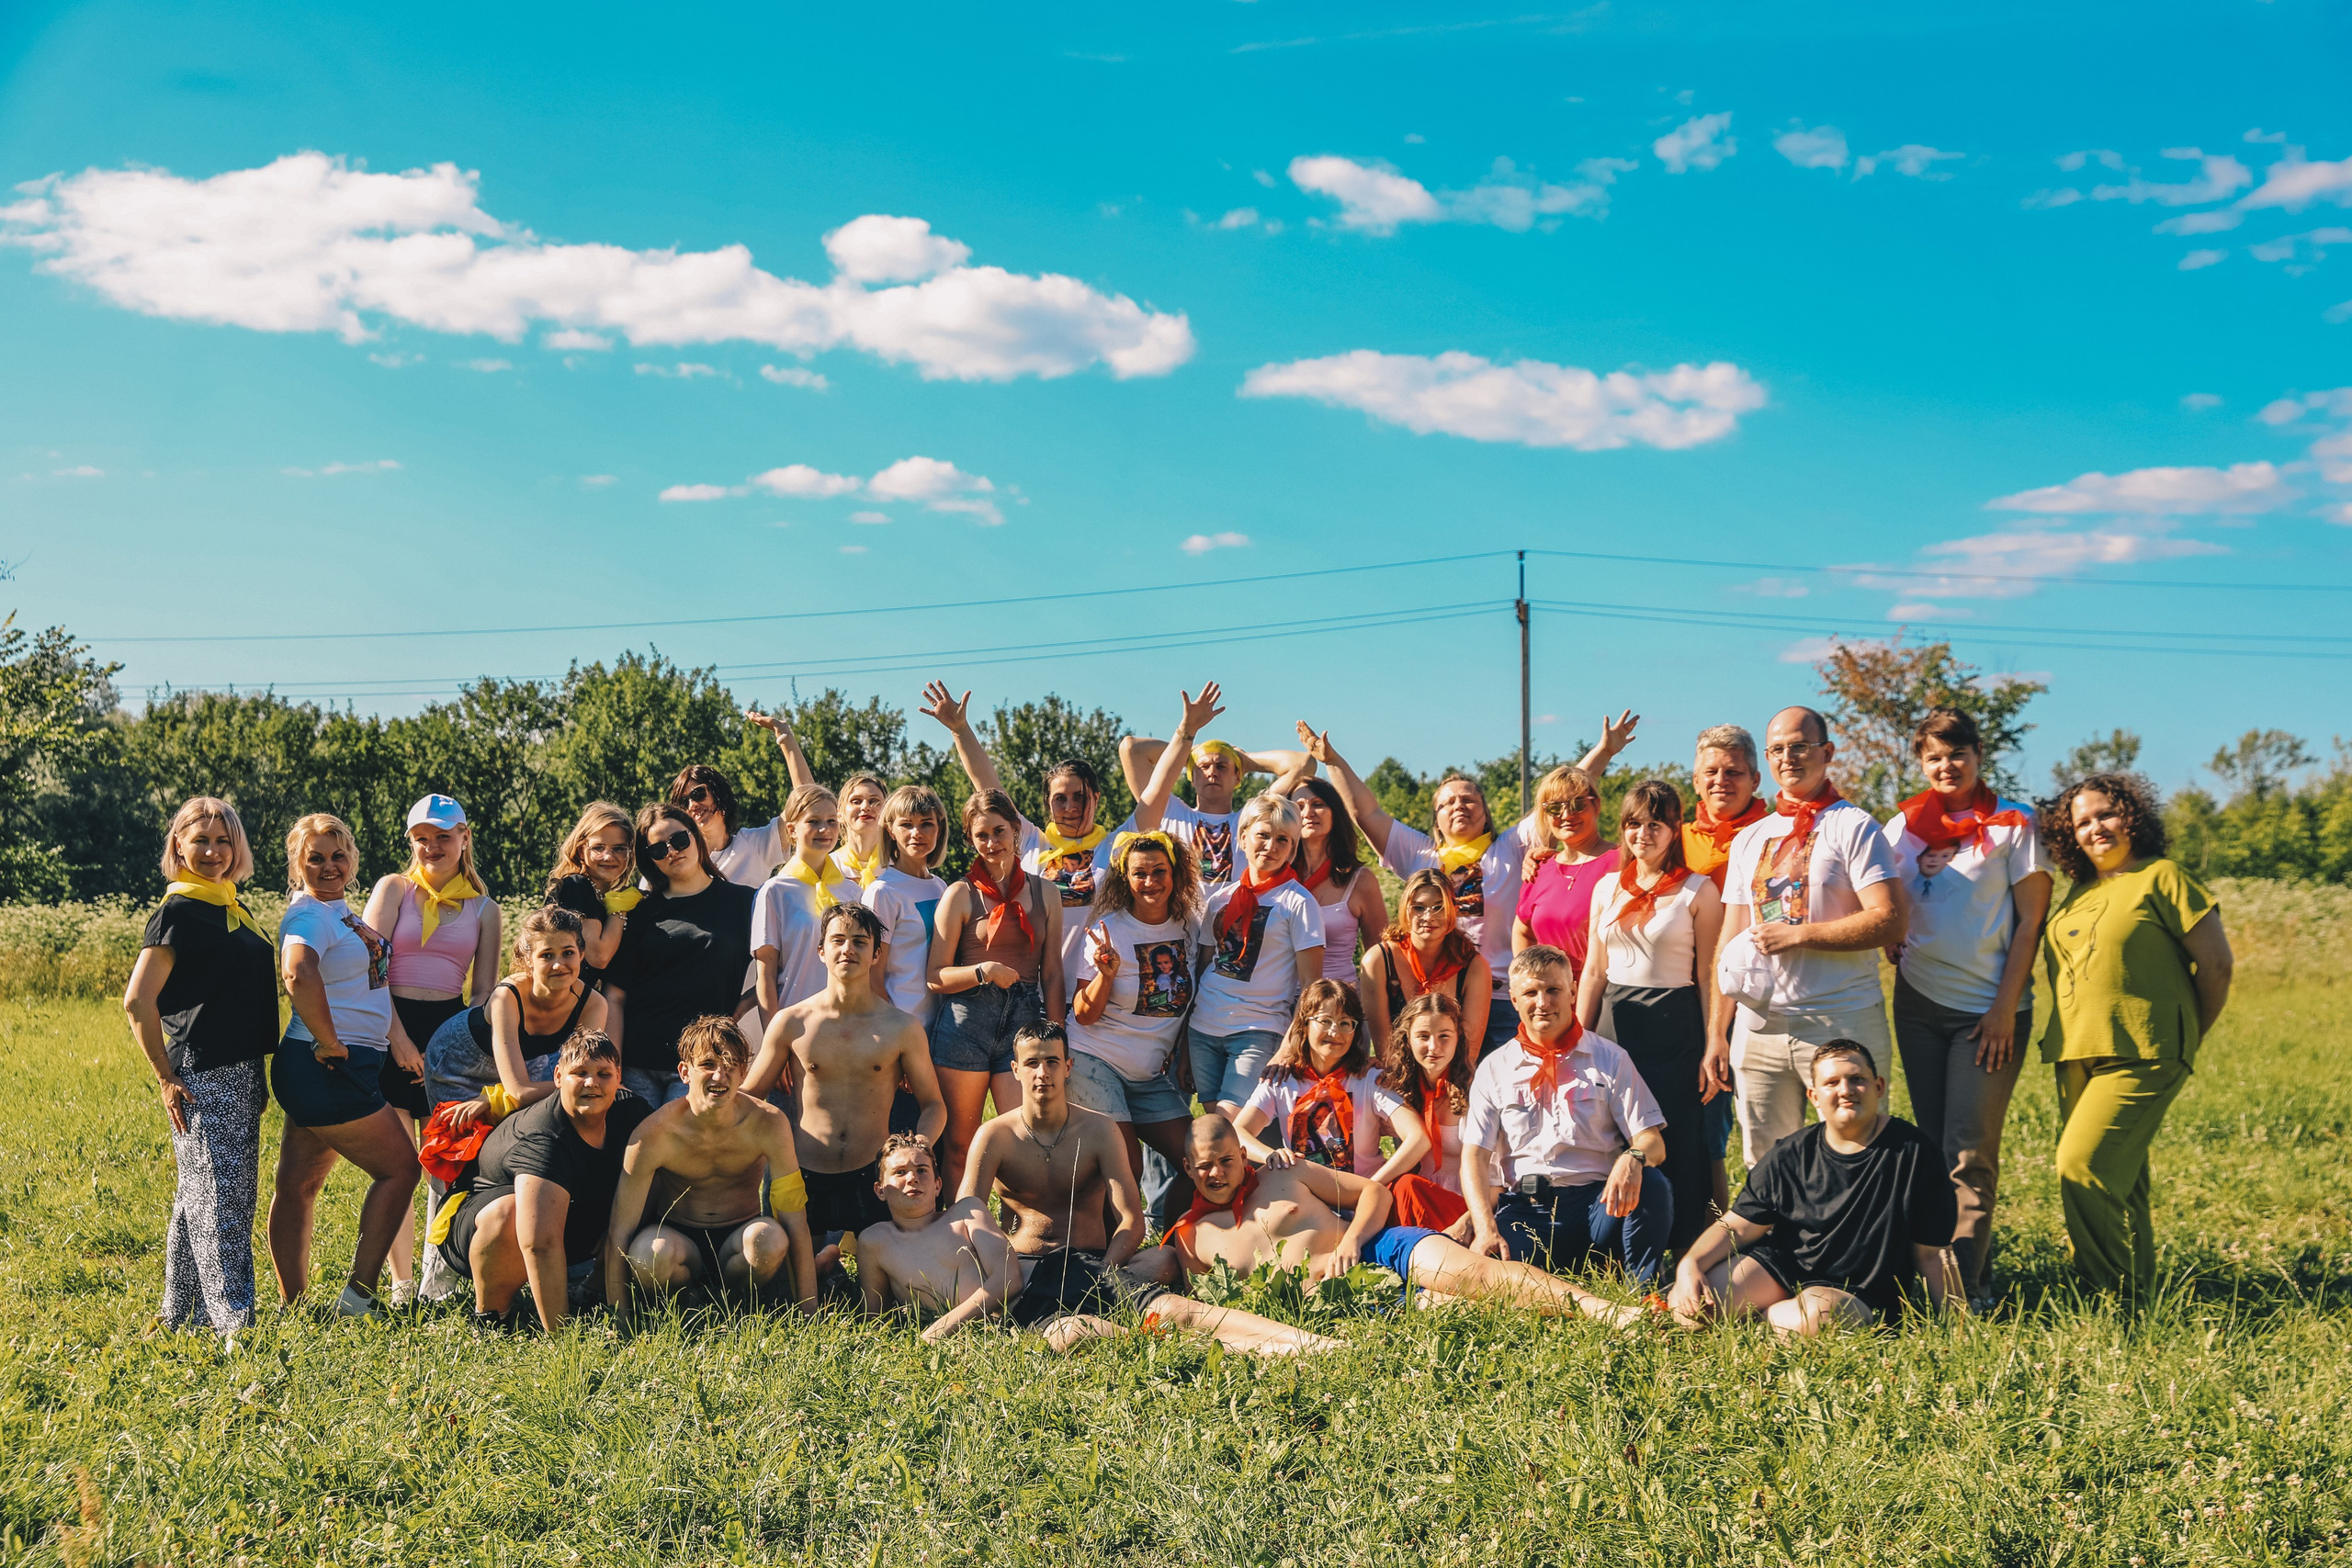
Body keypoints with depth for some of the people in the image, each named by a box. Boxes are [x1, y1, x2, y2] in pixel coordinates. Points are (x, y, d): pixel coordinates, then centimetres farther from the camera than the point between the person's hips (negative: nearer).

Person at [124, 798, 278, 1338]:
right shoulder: (178, 911, -10)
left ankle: (183, 1313, 22)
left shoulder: (232, 907, 15)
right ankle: (232, 1319, -5)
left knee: (236, 1194, 13)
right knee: (218, 1197, -7)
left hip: (241, 1073, 9)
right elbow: (137, 1001, -15)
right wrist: (166, 1078, -13)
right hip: (202, 1075, -9)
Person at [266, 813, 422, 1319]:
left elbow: (367, 986, 29)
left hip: (349, 1067, 9)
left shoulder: (340, 910, 16)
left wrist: (402, 1044, 20)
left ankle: (291, 1307, 17)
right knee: (400, 1167, -2)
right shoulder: (308, 914, -14)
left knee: (298, 1186, 11)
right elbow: (300, 975, -35)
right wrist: (330, 1044, -26)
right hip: (328, 1069, -9)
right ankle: (359, 1294, 0)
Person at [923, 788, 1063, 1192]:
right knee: (960, 1145, 1)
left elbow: (1052, 974, 14)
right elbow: (936, 977, 2)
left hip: (1025, 1021, 2)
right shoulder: (962, 894, 4)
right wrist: (983, 972, -16)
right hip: (966, 1022, -2)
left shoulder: (1044, 893, 12)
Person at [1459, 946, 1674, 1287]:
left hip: (1597, 1206, 1)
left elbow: (1652, 1140, 2)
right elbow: (1474, 1155, 5)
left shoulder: (1609, 1058, 10)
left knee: (1651, 1185, -32)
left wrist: (1633, 1159, -25)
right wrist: (1486, 1229, -12)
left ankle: (1645, 1293, -12)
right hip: (1524, 1212, -1)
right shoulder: (1494, 1068, 12)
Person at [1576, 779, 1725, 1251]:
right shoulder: (1608, 888, 12)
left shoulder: (1698, 891, -1)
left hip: (1674, 1025, -4)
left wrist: (1712, 1051, -6)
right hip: (1615, 1022, 4)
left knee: (1678, 1145, -3)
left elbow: (1708, 977, -2)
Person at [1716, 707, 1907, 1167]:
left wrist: (1797, 935, -13)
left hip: (1842, 1025, -5)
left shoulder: (1853, 827, -2)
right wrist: (1717, 1032, 11)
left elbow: (1890, 922, -12)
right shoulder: (1749, 839, 16)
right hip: (1760, 1026, 5)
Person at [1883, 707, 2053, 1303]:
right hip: (1919, 1003, 4)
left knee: (1969, 1152, -9)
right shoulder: (1904, 826, 10)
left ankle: (1963, 1286, -9)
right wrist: (1896, 953, 2)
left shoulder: (2013, 824, -2)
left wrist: (2005, 1008, -10)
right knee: (1932, 1144, 8)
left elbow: (2031, 922, -4)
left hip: (1988, 1008, -4)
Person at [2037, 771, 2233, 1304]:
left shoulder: (2161, 877, -3)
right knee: (2116, 1179, 10)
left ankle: (2121, 1298, -9)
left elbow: (2217, 963, -2)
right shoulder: (2080, 891, 17)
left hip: (2140, 1058, -7)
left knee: (2082, 1166, -17)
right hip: (2077, 1055, 7)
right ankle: (2135, 1291, 17)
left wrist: (2186, 1041, 6)